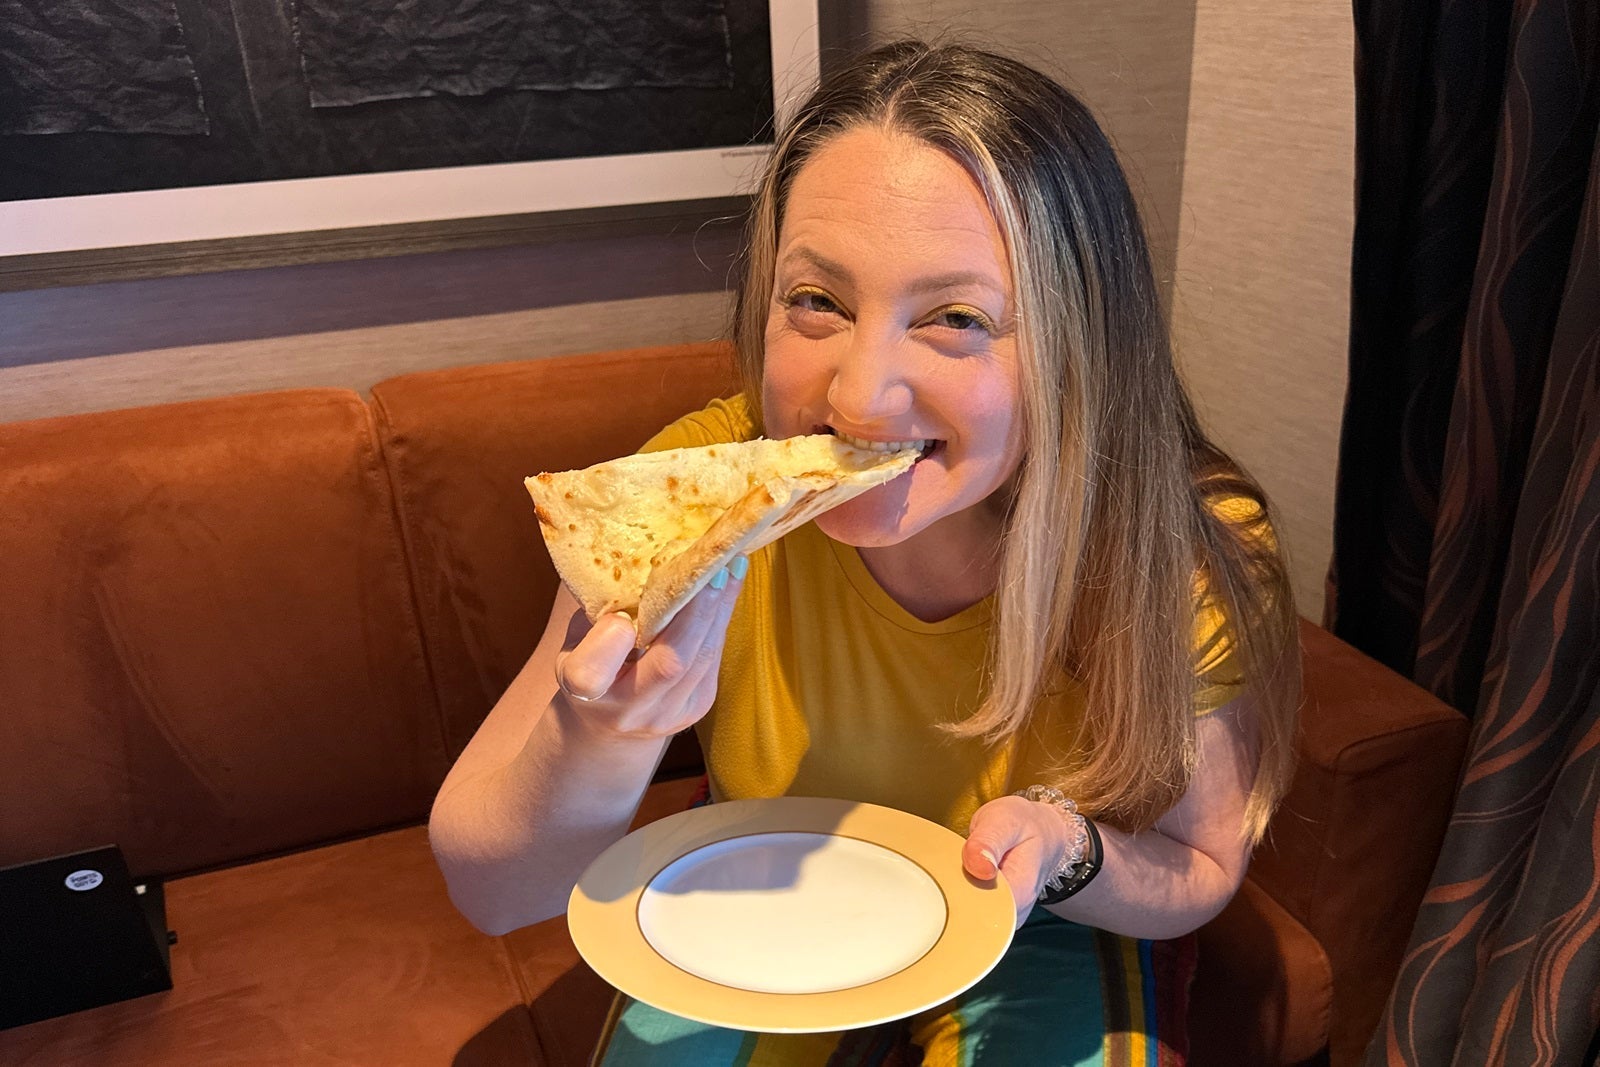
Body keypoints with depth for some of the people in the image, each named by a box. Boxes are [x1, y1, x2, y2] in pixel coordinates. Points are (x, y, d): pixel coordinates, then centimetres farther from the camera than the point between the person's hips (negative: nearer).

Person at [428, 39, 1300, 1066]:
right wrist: (597, 739, -43)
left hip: (1037, 936, 2)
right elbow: (493, 894, -21)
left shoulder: (1187, 558, -27)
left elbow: (1199, 871, -10)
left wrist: (1062, 848, -33)